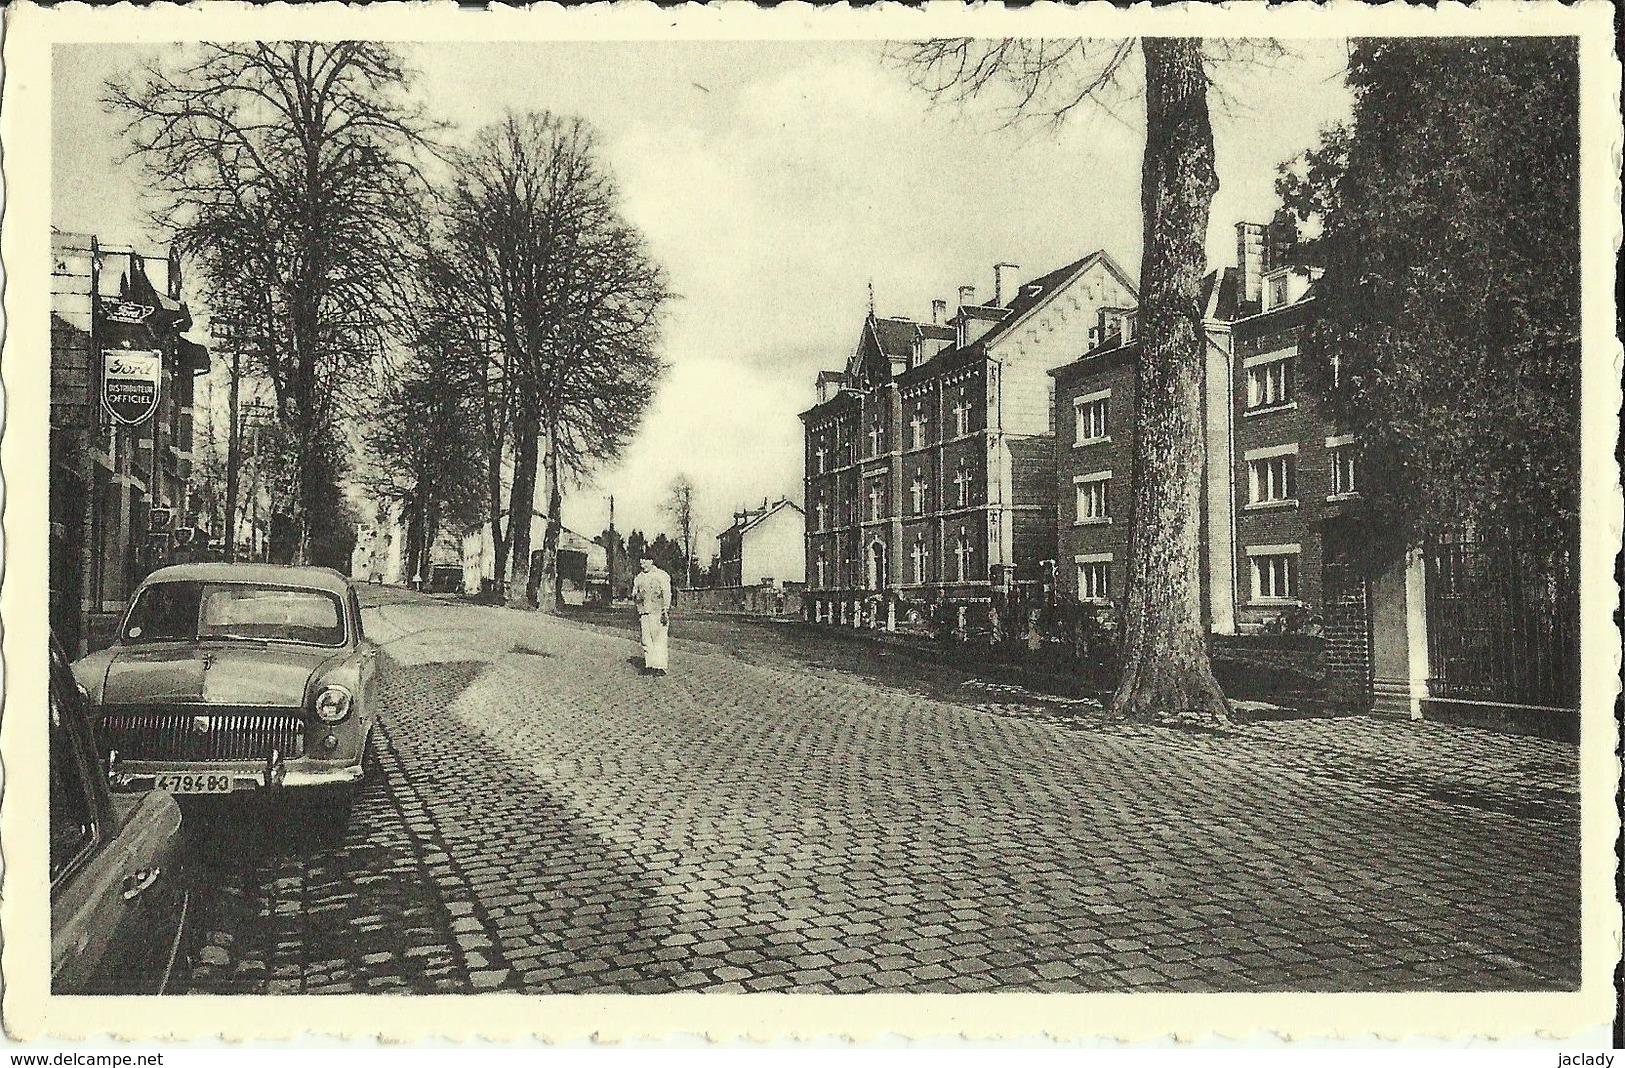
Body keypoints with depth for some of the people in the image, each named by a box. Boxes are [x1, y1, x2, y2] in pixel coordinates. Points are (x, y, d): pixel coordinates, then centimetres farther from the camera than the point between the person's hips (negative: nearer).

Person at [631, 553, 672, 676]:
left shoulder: (661, 576, -2)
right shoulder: (638, 578, 16)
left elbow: (667, 594, -6)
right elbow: (634, 596, 23)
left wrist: (665, 612, -12)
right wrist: (638, 613, 15)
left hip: (658, 612, -6)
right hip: (643, 613, 6)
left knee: (659, 639, -7)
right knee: (646, 641, 4)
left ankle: (660, 666, -6)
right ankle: (649, 665, 9)